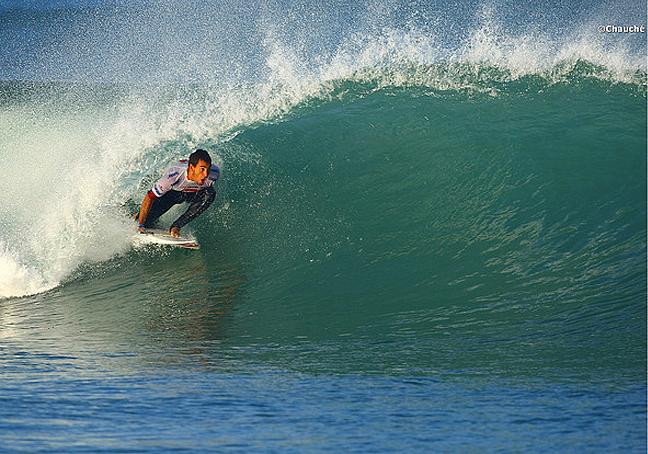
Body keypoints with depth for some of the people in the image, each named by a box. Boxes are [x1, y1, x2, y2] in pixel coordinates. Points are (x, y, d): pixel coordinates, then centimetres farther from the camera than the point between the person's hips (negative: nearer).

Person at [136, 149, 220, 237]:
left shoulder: (214, 173, -35)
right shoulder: (172, 176, -41)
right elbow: (149, 198, -32)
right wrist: (140, 225, -29)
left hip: (194, 194, 2)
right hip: (172, 192, -2)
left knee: (210, 194, -31)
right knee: (146, 222, -17)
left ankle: (176, 226, -19)